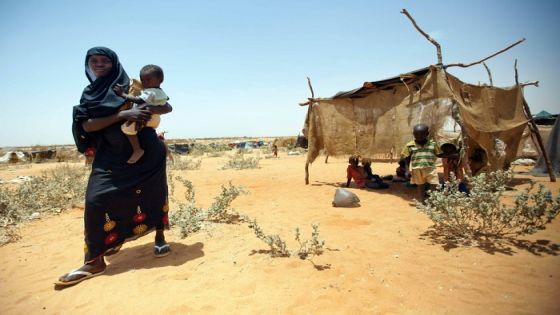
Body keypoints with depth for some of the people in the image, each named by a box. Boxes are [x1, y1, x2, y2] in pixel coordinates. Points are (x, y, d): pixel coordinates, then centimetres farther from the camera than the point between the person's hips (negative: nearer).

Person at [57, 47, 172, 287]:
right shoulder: (90, 94, 10)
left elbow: (167, 107, 2)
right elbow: (86, 126, -5)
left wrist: (150, 109, -21)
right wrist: (123, 114, -19)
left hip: (145, 150, -2)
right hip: (111, 155, 2)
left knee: (152, 194, 1)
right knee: (97, 200, -7)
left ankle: (160, 238, 21)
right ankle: (94, 260, 1)